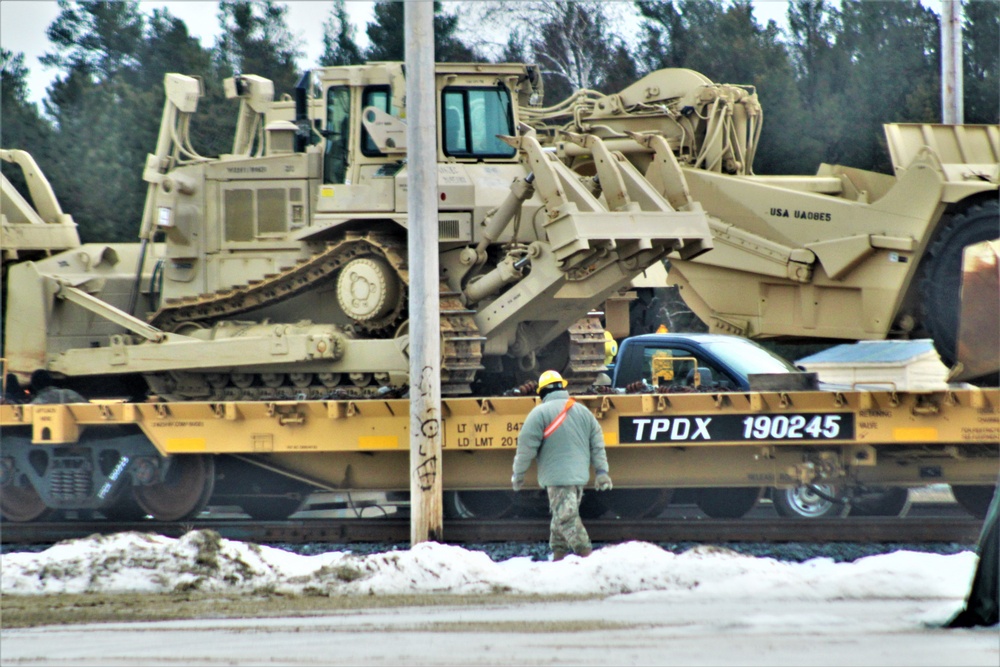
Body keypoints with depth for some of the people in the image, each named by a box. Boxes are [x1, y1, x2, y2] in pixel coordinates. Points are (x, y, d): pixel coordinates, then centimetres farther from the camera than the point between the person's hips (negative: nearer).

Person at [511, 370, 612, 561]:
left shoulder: (540, 413, -6)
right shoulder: (584, 412, 13)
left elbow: (526, 446, -6)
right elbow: (597, 444, 13)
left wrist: (518, 474, 4)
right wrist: (602, 472, 16)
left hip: (557, 477, -7)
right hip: (580, 475, 7)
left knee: (566, 518, -9)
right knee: (562, 516, 17)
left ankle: (587, 556, -19)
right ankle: (558, 556, 17)